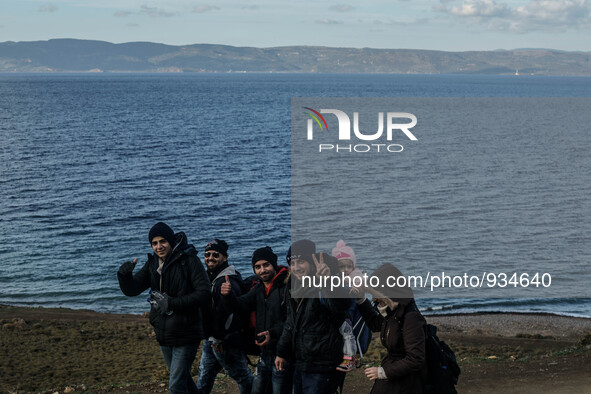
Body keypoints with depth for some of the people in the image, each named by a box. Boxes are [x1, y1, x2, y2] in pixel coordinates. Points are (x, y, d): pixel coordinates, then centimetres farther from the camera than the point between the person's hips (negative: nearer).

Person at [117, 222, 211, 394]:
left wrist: (172, 303, -26)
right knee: (184, 380, 21)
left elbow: (204, 294, -20)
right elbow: (131, 289, 2)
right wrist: (124, 275, -20)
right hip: (164, 334, 7)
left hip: (185, 334, -7)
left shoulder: (189, 260, -13)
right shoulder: (152, 264, 6)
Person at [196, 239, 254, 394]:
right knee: (204, 375, 17)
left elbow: (226, 313, -25)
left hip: (226, 341, -10)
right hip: (211, 338, 10)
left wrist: (218, 339, -19)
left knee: (241, 375, 1)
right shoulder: (209, 277, 12)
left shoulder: (227, 281, -21)